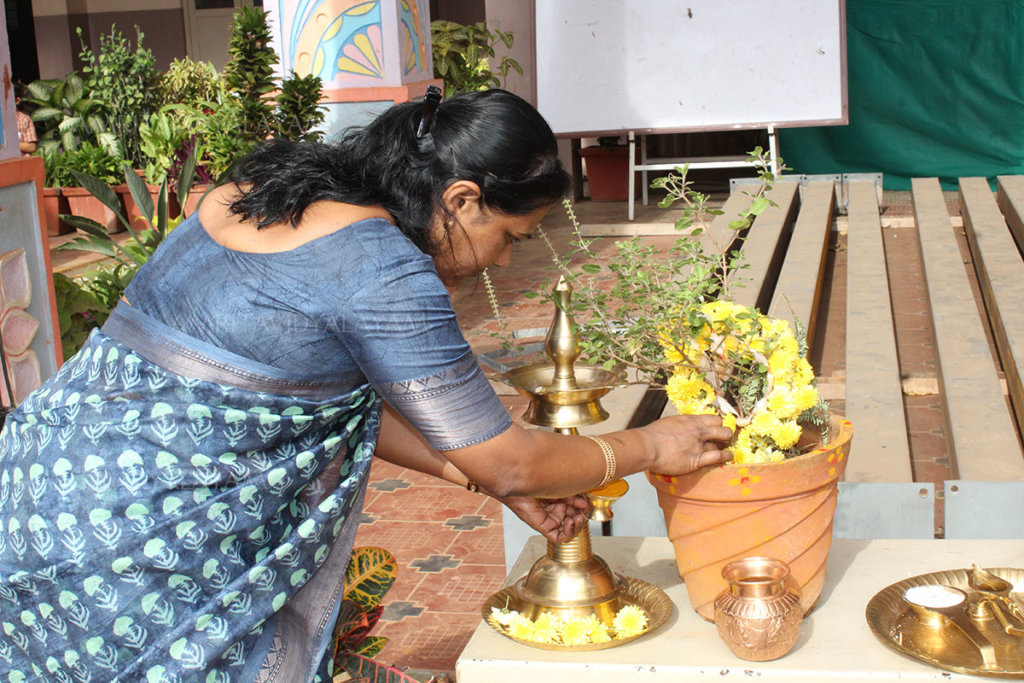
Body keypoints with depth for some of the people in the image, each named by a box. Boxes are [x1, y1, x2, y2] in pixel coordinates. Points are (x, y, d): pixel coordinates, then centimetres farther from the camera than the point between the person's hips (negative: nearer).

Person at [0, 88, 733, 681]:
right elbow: (508, 461, -10)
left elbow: (341, 400, 17)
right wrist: (649, 446, 6)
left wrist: (496, 477, 18)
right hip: (132, 534, -9)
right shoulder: (383, 270, -18)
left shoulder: (266, 195, 10)